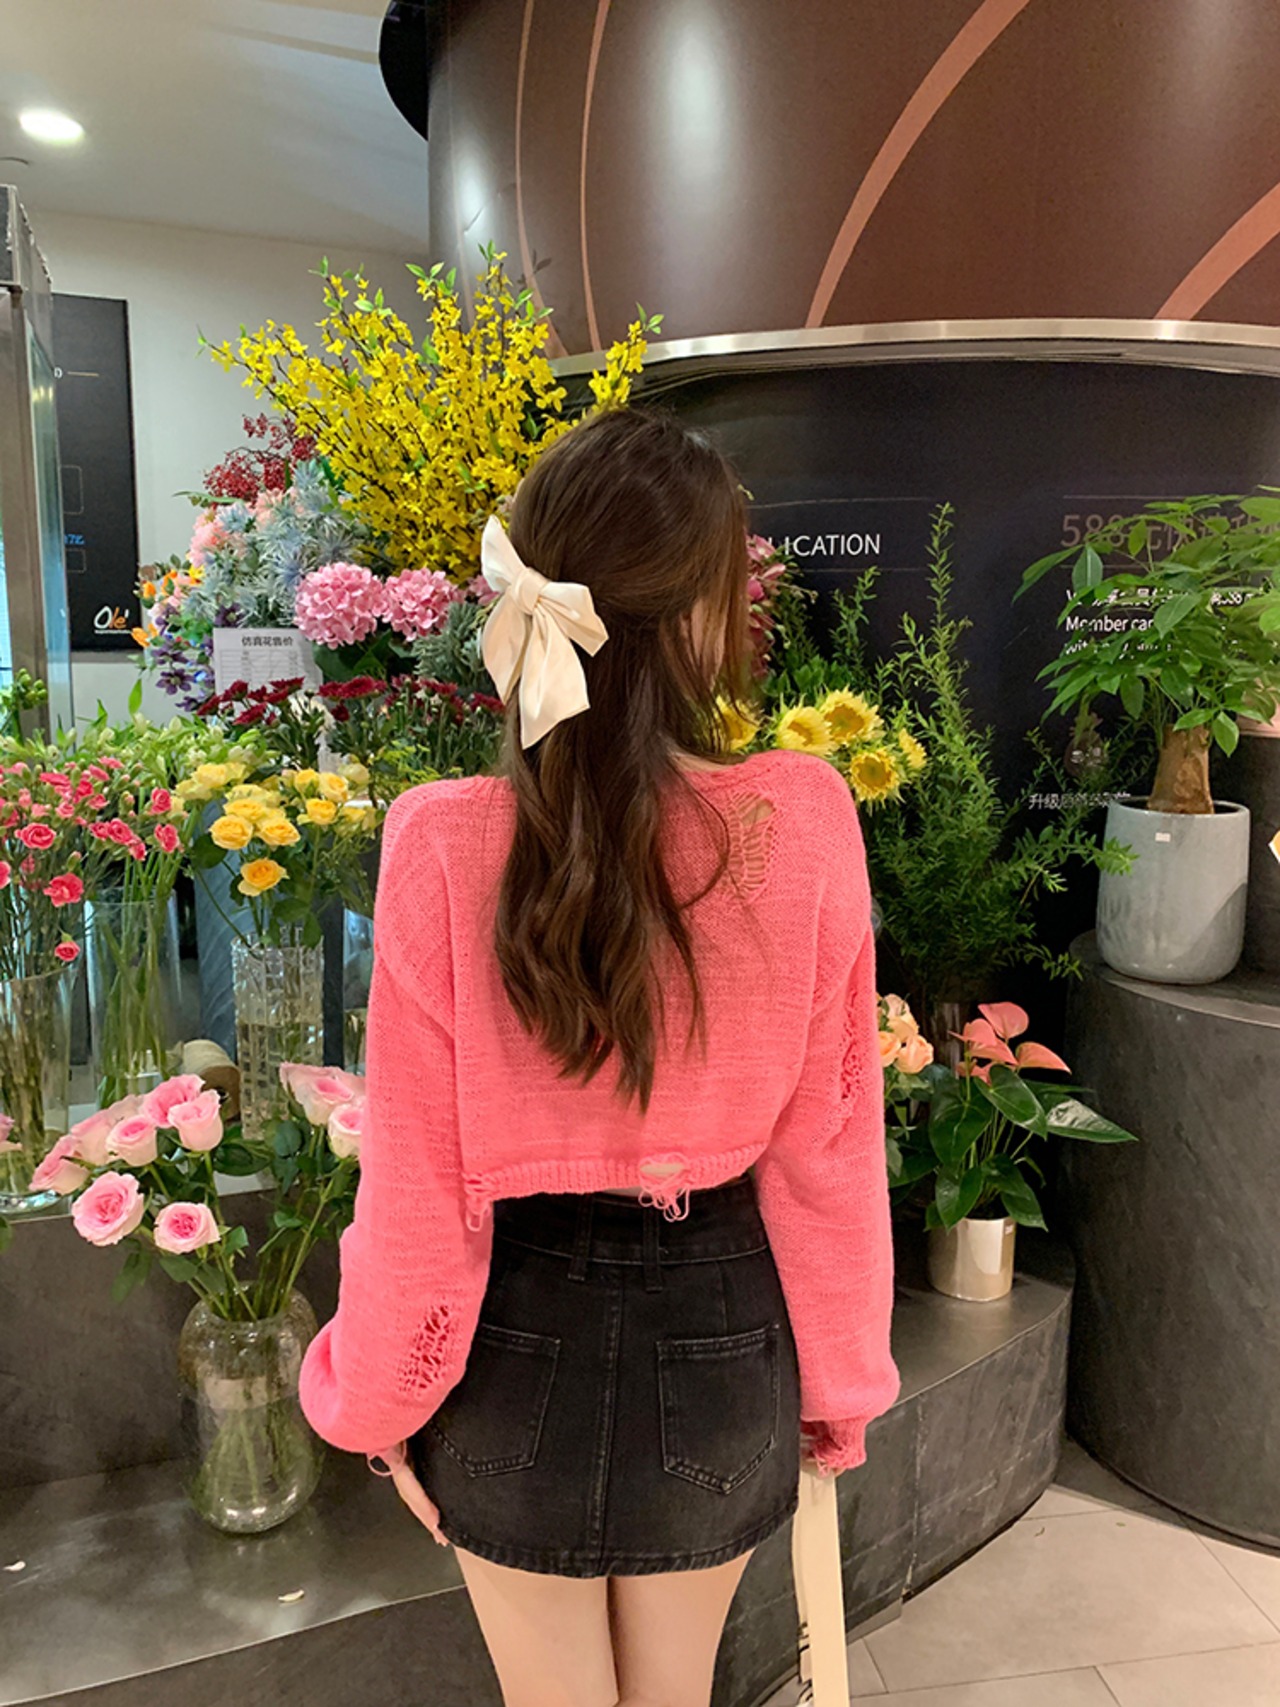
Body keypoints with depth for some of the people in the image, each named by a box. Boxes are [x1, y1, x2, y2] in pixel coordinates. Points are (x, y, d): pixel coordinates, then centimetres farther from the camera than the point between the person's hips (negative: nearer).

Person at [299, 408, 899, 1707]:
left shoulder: (445, 842, -21)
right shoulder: (805, 823, -19)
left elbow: (416, 1181, -13)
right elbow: (828, 1147, -9)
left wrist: (379, 1397, 5)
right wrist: (841, 1383, 7)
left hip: (519, 1346, -1)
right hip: (720, 1338, 1)